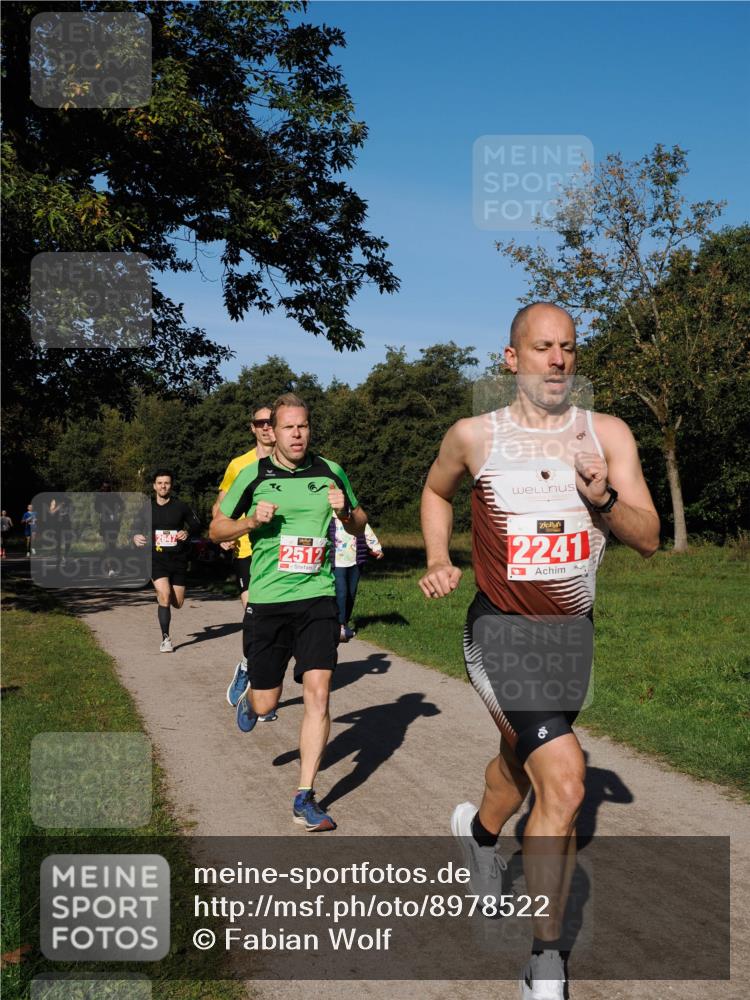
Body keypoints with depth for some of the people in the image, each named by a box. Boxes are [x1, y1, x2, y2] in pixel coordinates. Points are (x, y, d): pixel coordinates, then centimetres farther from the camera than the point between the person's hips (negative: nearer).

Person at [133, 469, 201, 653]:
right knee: (164, 596, -20)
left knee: (178, 603, 7)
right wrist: (136, 537, -11)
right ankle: (165, 638, -5)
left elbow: (196, 524, 11)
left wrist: (188, 532, -10)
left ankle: (161, 593, 46)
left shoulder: (180, 506, 0)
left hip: (178, 558, 1)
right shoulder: (147, 507, 2)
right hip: (156, 557, -1)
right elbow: (137, 526, 11)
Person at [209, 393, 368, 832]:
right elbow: (217, 530, 7)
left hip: (318, 598, 1)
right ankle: (248, 700, 47)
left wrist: (345, 511, -6)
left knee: (318, 693, -11)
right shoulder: (253, 476, -1)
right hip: (267, 601, 0)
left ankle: (306, 797, 1)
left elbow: (360, 525, 16)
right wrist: (252, 520, -12)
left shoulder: (331, 473, 4)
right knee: (266, 703, 7)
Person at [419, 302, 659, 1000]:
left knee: (522, 759, 25)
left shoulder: (608, 434, -2)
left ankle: (480, 830, 59)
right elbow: (435, 491, 16)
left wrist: (605, 503, -24)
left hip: (572, 632, 4)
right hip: (501, 631, -4)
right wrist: (437, 562, 1)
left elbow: (649, 540, -5)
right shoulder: (474, 436, -5)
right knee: (564, 782, -19)